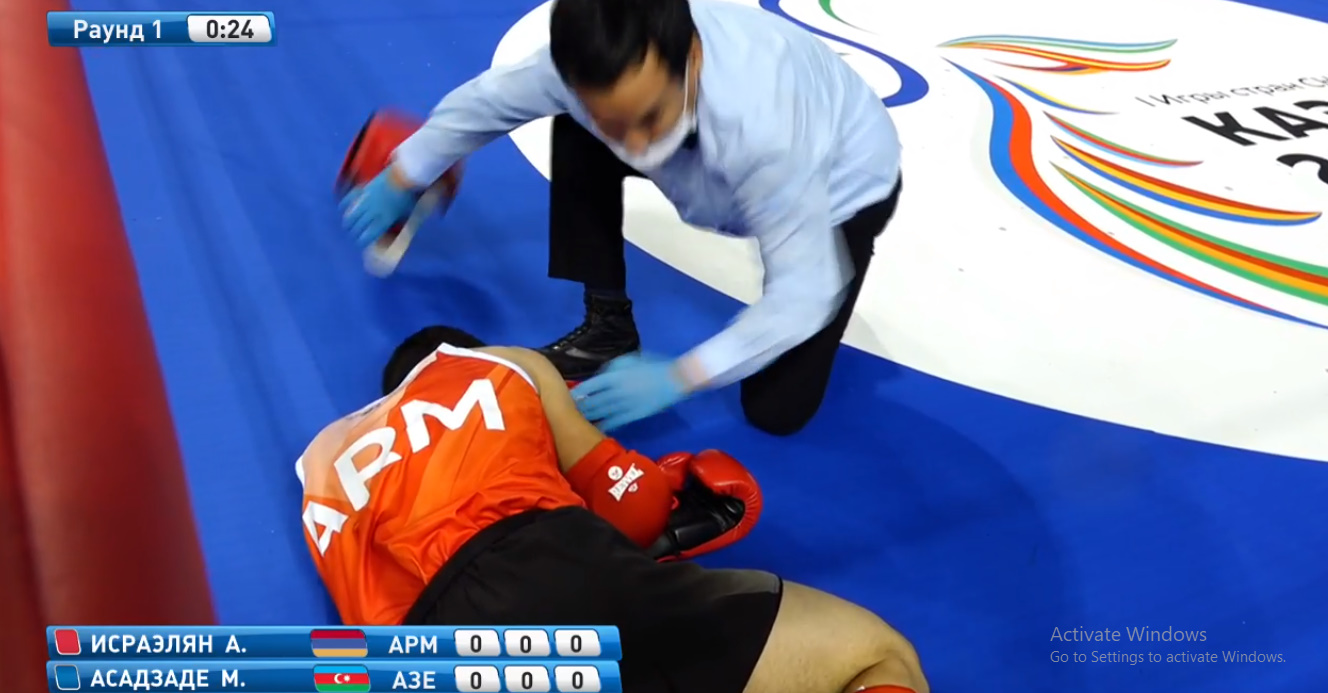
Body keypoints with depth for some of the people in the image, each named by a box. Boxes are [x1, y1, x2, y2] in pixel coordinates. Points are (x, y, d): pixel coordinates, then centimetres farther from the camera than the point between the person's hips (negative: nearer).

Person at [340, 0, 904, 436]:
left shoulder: (765, 128, -47)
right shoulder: (593, 57, -30)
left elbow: (803, 296, -36)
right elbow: (487, 99, -9)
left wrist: (676, 377, -35)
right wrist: (400, 179, 5)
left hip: (843, 184, -4)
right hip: (724, 167, 5)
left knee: (776, 411, -13)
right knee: (578, 136, -15)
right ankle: (608, 326, 2)